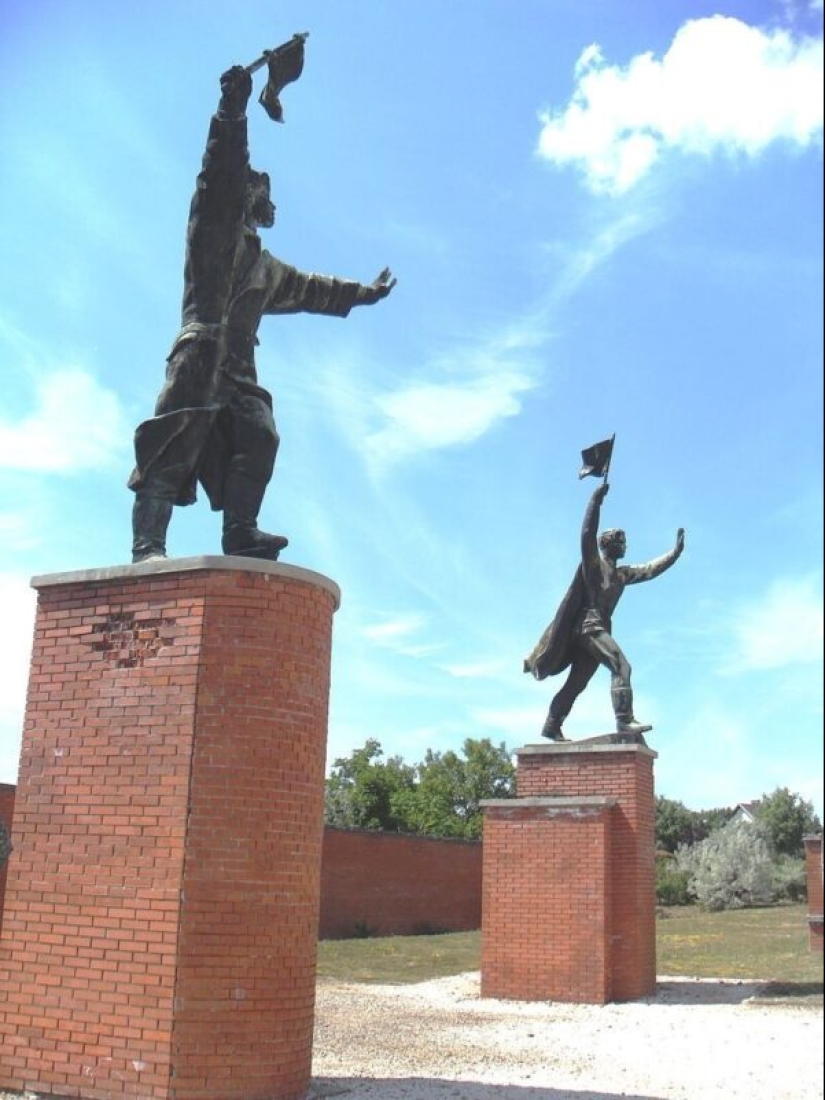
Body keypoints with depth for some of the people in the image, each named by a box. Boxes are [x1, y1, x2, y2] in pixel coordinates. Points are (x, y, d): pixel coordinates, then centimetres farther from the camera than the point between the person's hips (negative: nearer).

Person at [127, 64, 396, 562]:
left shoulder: (267, 267, 33)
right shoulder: (214, 229, 12)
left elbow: (311, 289, 44)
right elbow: (222, 173, -2)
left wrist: (364, 293, 50)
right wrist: (233, 109, -14)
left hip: (239, 366, 8)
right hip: (201, 351, -8)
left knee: (259, 436, -12)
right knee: (178, 441, -18)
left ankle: (241, 531, -20)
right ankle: (148, 545, -28)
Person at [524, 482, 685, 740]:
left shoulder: (622, 573, 23)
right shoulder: (593, 562, 3)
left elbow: (651, 569, 27)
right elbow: (587, 534, -11)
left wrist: (676, 551, 23)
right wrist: (596, 500, -19)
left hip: (598, 628, 8)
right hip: (589, 625, -8)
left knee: (576, 682, 5)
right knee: (621, 666, -20)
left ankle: (552, 727, 5)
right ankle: (625, 720, -26)